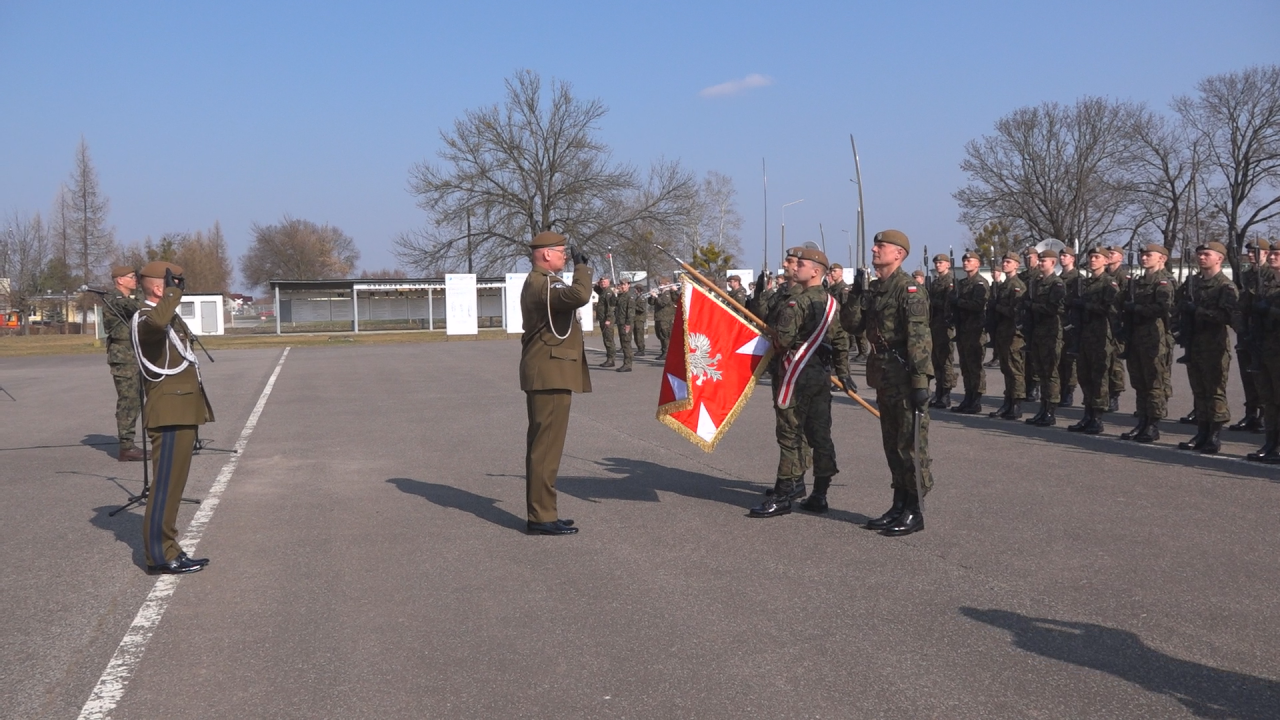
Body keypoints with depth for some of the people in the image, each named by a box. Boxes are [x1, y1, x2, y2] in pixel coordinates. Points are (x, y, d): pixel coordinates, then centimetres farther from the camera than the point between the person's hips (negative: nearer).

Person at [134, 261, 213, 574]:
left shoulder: (170, 316, 19)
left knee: (174, 483, 13)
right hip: (169, 415, -10)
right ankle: (160, 555, -3)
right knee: (166, 483, -7)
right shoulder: (145, 319, -13)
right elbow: (157, 323, -40)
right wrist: (174, 291, -26)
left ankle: (167, 548, 21)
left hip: (182, 413, 10)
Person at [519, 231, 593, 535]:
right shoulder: (543, 284, -17)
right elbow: (580, 295, -33)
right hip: (550, 374, -11)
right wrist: (581, 266, -19)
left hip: (544, 374, 11)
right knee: (546, 447, -8)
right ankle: (541, 517, -4)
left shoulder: (538, 282, 18)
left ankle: (540, 512, 23)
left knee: (541, 445, 15)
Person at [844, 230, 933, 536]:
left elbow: (918, 338, -19)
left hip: (905, 376, -9)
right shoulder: (874, 289, 14)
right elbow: (852, 324, 14)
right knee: (892, 443, 15)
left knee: (910, 444, -2)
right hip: (884, 376, 9)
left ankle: (914, 512, 5)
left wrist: (920, 380, -23)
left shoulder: (909, 290, -14)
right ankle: (899, 505, 25)